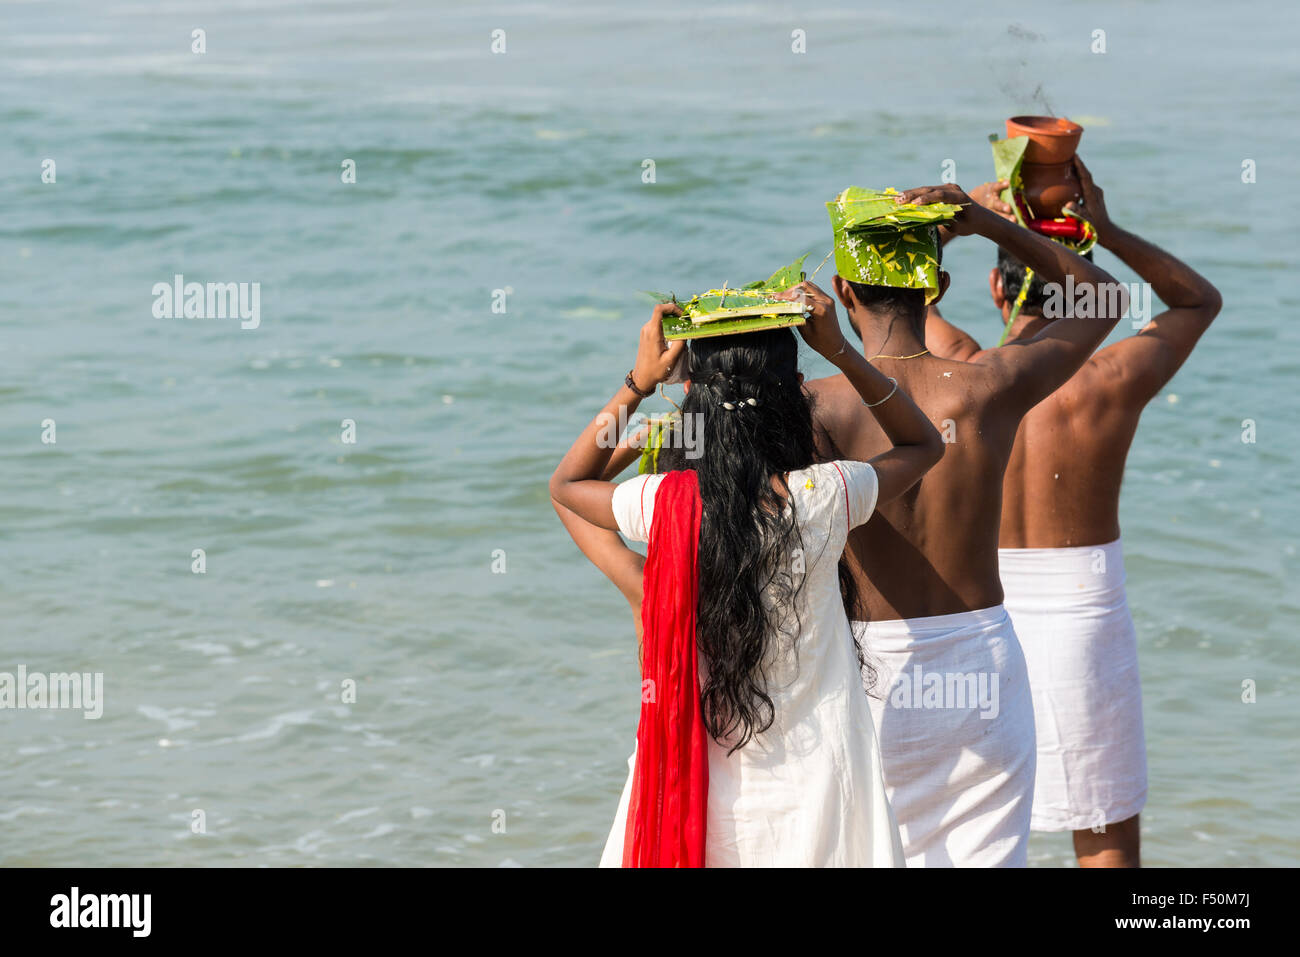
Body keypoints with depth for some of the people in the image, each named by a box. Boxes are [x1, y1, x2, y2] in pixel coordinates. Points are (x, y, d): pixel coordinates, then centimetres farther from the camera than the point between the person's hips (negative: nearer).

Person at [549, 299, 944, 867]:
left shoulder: (664, 504, -11)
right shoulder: (825, 497, -13)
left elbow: (566, 485, 13)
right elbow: (924, 444, 10)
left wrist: (637, 384, 7)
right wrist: (840, 351, 1)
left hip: (700, 773, 1)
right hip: (812, 776, 0)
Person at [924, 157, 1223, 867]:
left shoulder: (963, 374, -8)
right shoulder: (1116, 380, -9)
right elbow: (1200, 298, 12)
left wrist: (970, 212, 1)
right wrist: (1107, 232, 1)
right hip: (1083, 615, -1)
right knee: (1108, 839, 9)